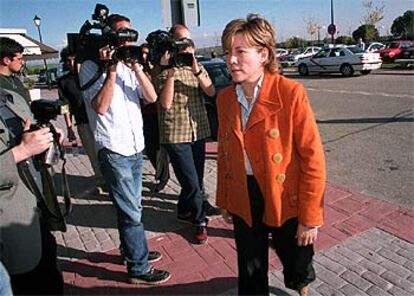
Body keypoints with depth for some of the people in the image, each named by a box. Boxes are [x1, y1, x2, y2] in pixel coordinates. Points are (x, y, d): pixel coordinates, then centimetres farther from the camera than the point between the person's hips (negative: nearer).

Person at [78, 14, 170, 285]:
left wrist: (136, 68, -12)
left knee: (132, 207, 18)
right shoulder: (91, 67, -6)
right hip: (114, 151, -6)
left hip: (136, 148, 7)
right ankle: (139, 268, 14)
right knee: (131, 211, -1)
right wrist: (111, 70, -19)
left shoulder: (129, 65, 12)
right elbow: (100, 106, -18)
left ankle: (133, 250, 36)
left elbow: (152, 97, 0)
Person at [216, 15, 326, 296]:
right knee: (251, 270, 19)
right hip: (244, 200, 4)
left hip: (286, 201, -3)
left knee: (296, 261, 20)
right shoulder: (225, 98, -1)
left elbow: (313, 157, -16)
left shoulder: (291, 93, -17)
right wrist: (224, 200, 12)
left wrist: (310, 217, -14)